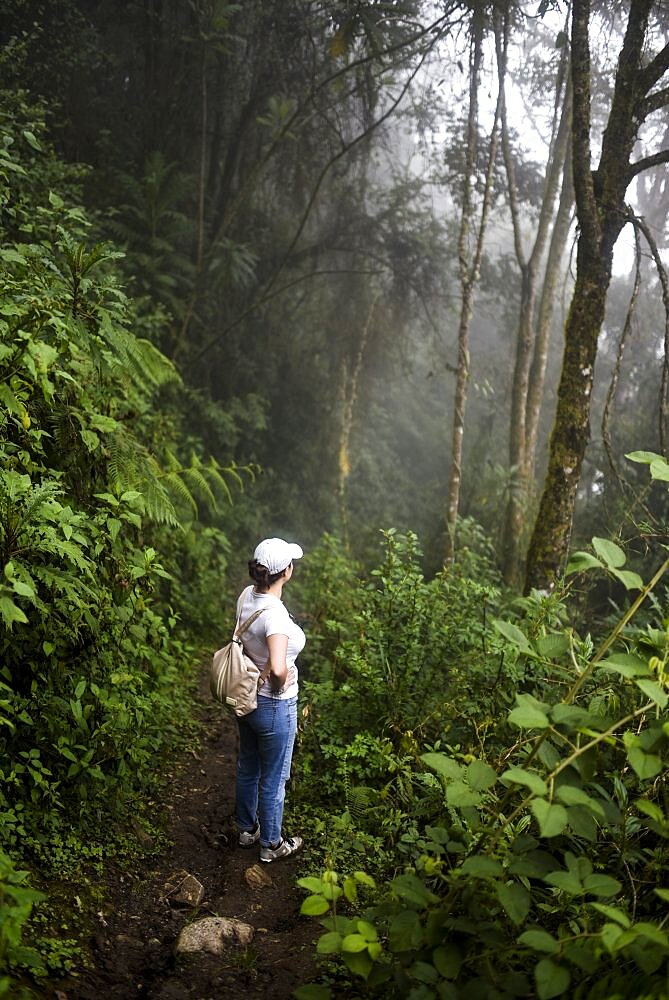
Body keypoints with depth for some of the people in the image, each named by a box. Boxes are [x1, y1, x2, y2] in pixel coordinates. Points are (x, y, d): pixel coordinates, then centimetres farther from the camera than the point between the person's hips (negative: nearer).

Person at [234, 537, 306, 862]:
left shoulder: (247, 596, -8)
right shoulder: (275, 613, -32)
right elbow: (278, 668, -43)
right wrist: (281, 685, -21)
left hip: (246, 697, 8)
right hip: (274, 706, -8)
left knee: (247, 768, 25)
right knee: (273, 779, 13)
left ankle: (247, 829, 46)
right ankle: (271, 845, 32)